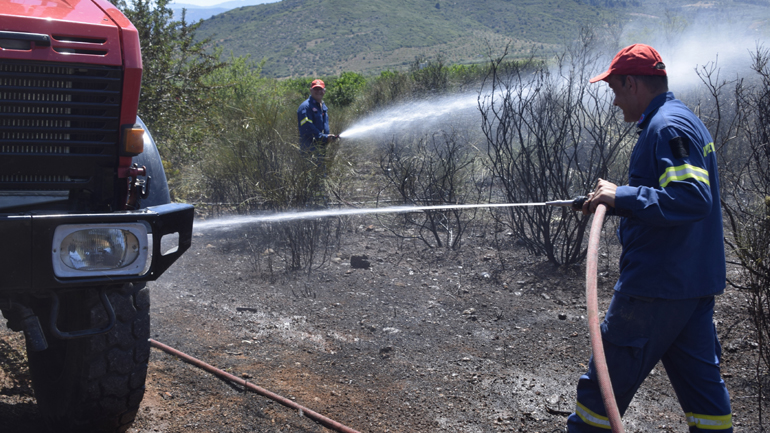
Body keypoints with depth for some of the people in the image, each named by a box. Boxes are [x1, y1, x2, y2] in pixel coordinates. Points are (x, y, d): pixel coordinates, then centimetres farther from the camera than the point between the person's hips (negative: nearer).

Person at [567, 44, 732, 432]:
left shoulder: (668, 127, -16)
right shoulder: (688, 122, 16)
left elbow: (692, 199, -28)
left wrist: (624, 196, -26)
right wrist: (616, 200, 18)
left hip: (657, 285, -10)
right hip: (696, 285, 10)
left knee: (604, 385, 1)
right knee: (701, 382, 13)